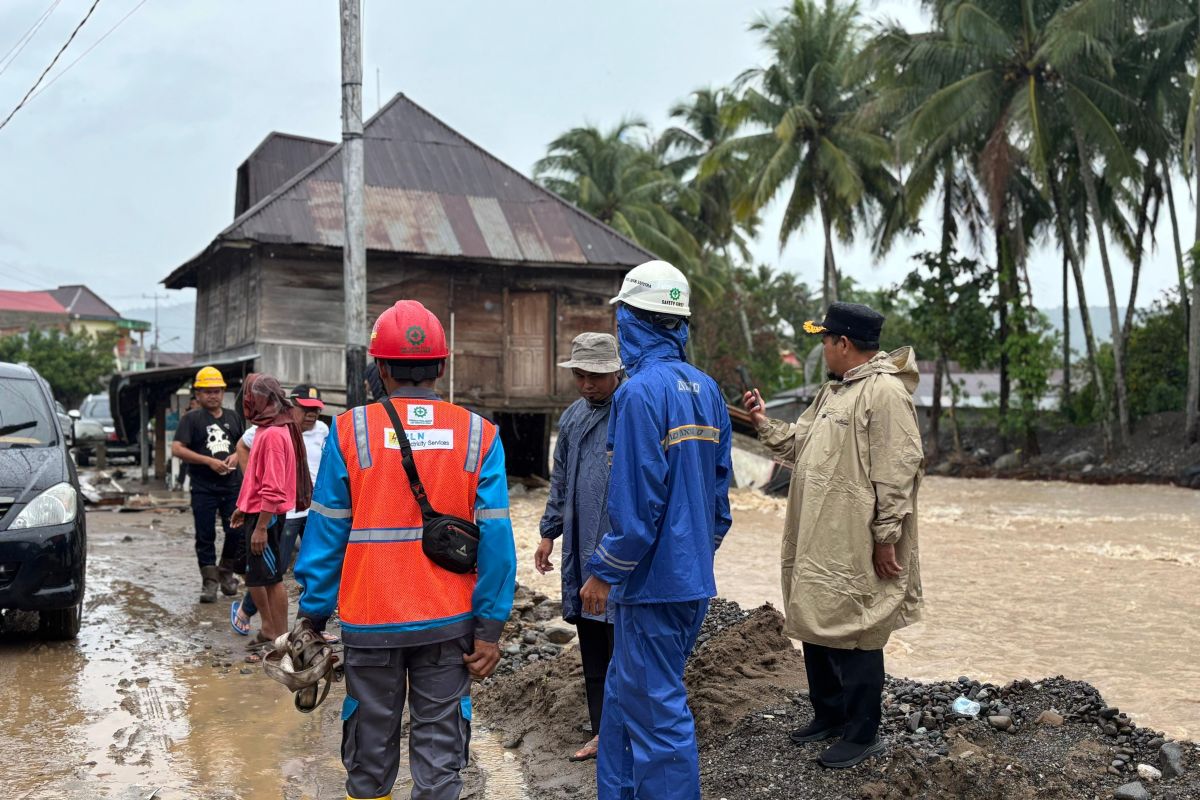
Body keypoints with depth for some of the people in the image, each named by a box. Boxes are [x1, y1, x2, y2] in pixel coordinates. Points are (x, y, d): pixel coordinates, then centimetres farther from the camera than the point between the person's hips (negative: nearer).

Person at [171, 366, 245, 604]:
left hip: (232, 485, 4)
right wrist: (209, 461, -16)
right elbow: (177, 449, -10)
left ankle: (226, 572, 24)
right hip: (203, 488, -3)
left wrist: (237, 455, 0)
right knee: (205, 536, 1)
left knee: (236, 532, 3)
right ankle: (209, 582, 8)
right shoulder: (191, 419, 0)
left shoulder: (233, 417, 14)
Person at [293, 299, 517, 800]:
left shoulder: (350, 431, -6)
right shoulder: (478, 435, -3)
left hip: (371, 621, 0)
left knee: (371, 745, 16)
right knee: (440, 747, 10)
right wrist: (490, 627, -2)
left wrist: (312, 614, 6)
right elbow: (495, 538, -6)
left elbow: (326, 532, -4)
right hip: (450, 621, 0)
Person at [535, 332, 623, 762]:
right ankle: (602, 730, 27)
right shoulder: (572, 416, 12)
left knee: (621, 647, 0)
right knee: (591, 649, 14)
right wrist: (549, 533, 19)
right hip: (580, 549, 7)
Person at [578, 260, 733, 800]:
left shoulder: (641, 391, -18)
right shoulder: (707, 389, 8)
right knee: (624, 693, 21)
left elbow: (637, 502, -21)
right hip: (694, 576, 9)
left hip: (654, 580, -9)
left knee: (659, 714, 3)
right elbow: (720, 487, 13)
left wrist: (603, 574, -11)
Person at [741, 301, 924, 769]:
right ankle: (828, 715, 35)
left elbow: (896, 471, -20)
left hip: (855, 547, -10)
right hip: (816, 540, 10)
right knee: (815, 625, 18)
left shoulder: (885, 391, -16)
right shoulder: (833, 391, 15)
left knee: (853, 634, 1)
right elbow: (800, 446, 22)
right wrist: (763, 424, 13)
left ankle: (862, 735, 17)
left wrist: (886, 537, -19)